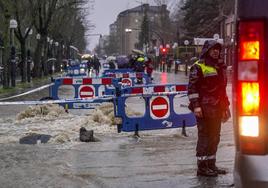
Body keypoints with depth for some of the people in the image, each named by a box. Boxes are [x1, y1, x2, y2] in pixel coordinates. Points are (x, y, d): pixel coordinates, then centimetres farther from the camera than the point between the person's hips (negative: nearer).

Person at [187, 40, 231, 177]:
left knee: (215, 137, 12)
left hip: (217, 109, 8)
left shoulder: (220, 67, 18)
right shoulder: (198, 67, -6)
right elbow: (192, 87, -12)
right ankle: (202, 167, 1)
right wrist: (196, 105, -20)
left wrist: (225, 107, 22)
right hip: (204, 109, -8)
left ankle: (211, 165, 22)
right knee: (204, 136, -5)